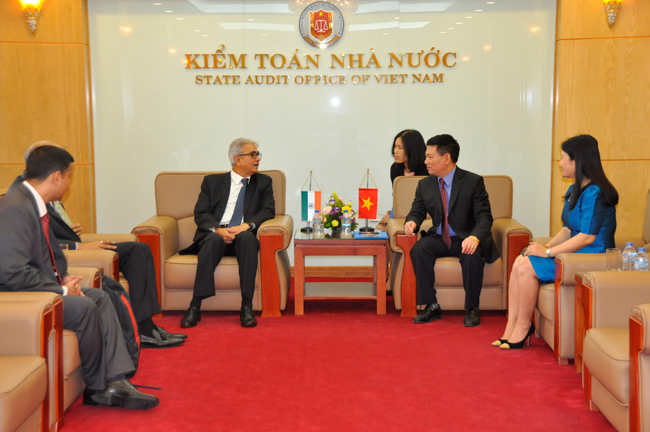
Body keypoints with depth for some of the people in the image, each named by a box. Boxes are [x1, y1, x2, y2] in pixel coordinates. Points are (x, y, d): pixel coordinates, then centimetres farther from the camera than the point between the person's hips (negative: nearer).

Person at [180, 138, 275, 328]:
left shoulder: (263, 182, 19)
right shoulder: (212, 181, 16)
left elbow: (268, 210, 4)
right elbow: (200, 214, 4)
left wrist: (247, 225, -16)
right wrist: (218, 229, -17)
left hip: (243, 236, 1)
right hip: (215, 234, 0)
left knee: (247, 237, -35)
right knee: (214, 239, -36)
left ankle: (247, 307, -37)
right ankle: (195, 307, -39)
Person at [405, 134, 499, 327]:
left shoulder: (473, 182, -8)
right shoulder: (425, 185, 6)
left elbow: (484, 217, -13)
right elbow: (417, 212, 8)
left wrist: (475, 237, -35)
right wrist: (411, 222, -20)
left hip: (466, 240, -3)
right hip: (439, 239, 4)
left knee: (472, 255, -36)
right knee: (418, 250, -27)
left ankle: (472, 309, -17)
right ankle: (431, 306, -17)